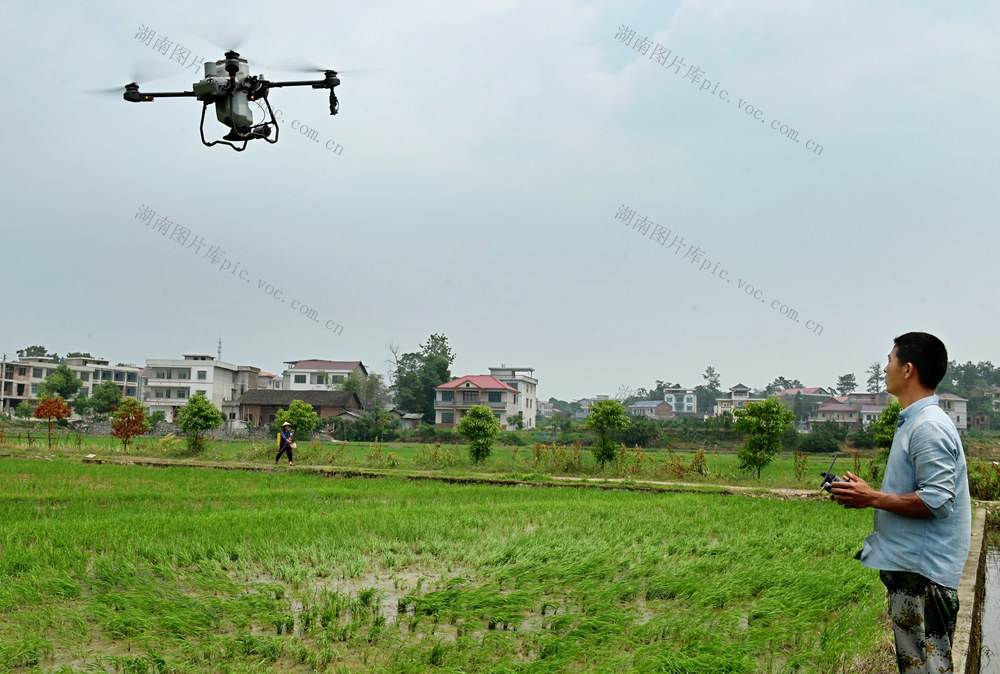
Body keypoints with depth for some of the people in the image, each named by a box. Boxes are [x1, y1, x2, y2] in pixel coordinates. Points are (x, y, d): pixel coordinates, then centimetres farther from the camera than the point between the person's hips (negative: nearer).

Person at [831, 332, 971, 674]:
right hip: (908, 566, 11)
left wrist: (872, 498, -17)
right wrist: (867, 495, 10)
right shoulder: (913, 422, 15)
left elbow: (937, 501, -25)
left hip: (922, 572, -11)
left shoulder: (929, 427, -19)